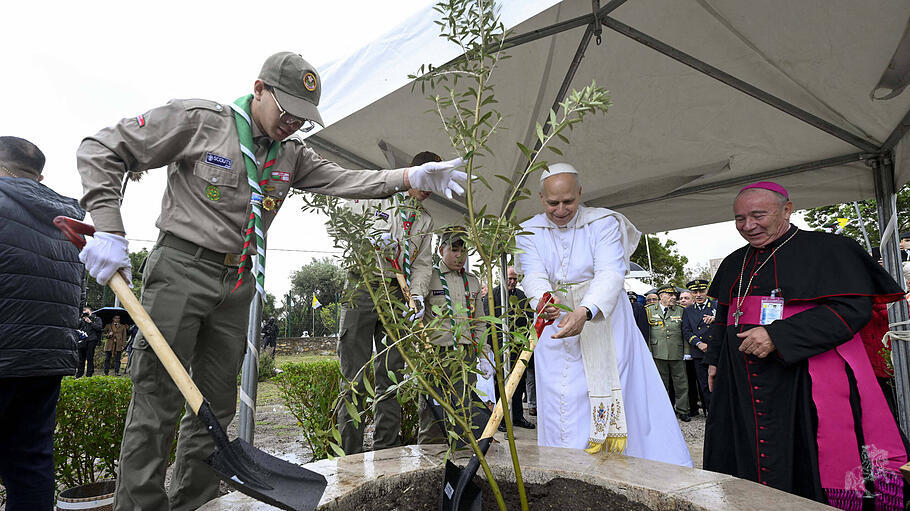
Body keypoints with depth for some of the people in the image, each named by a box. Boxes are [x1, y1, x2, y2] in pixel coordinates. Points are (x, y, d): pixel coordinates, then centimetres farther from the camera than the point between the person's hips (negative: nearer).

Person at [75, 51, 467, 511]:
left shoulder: (292, 154, 10)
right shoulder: (197, 120, -5)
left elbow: (341, 180, -3)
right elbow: (100, 150, -2)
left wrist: (410, 177, -19)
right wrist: (108, 230, -14)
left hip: (237, 283, 5)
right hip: (181, 267, -5)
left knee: (216, 405, 8)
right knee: (157, 401, -4)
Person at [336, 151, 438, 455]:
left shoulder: (425, 221, 20)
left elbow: (423, 263, 14)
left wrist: (417, 295, -4)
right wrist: (373, 237, -15)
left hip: (397, 295, 4)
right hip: (361, 289, -4)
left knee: (391, 377, 4)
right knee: (355, 375, -5)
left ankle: (386, 452, 12)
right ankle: (351, 456, 0)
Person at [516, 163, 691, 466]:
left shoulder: (603, 223, -6)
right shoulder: (529, 233, 1)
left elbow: (610, 273, -20)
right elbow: (534, 276, -14)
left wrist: (585, 311, -38)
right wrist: (543, 300, -38)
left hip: (605, 324, -1)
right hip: (557, 328, 2)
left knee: (627, 402, 0)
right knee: (564, 412, 1)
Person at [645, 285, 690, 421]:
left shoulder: (680, 311, 9)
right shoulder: (650, 310, 6)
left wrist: (686, 352, 2)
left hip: (677, 354, 1)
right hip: (658, 354, -1)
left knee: (681, 383, 3)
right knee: (662, 384, 6)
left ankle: (682, 411, 14)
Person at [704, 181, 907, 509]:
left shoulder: (826, 249, -4)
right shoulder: (735, 263, 15)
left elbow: (853, 308, -15)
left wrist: (778, 337, -23)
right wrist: (714, 359, 18)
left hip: (805, 382, -6)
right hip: (742, 384, 6)